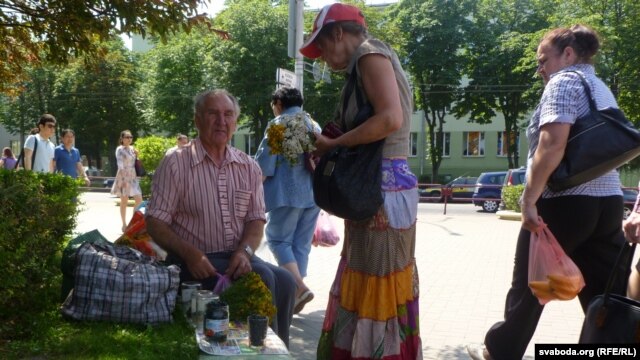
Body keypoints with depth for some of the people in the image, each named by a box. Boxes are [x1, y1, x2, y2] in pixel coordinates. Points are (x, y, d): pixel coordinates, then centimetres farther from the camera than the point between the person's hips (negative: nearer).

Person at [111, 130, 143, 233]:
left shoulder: (132, 148, 13)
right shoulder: (119, 149, -6)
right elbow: (120, 164, -13)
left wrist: (136, 155, 5)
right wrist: (123, 178, -20)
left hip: (133, 177, 6)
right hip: (123, 176, -6)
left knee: (139, 200, 1)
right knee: (124, 202, -1)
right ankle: (124, 224, 7)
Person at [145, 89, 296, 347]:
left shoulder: (249, 167, 10)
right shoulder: (176, 163, -4)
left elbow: (256, 220, 8)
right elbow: (155, 223, -6)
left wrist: (244, 251, -13)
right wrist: (189, 253, -21)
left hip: (237, 258, 4)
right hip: (195, 261, -4)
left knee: (284, 281, -23)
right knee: (262, 279, -27)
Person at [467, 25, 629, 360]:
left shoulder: (564, 82, -7)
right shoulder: (602, 90, 21)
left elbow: (552, 145, -21)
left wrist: (529, 200, -21)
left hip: (565, 204, -8)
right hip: (607, 203, 8)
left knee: (527, 286, 9)